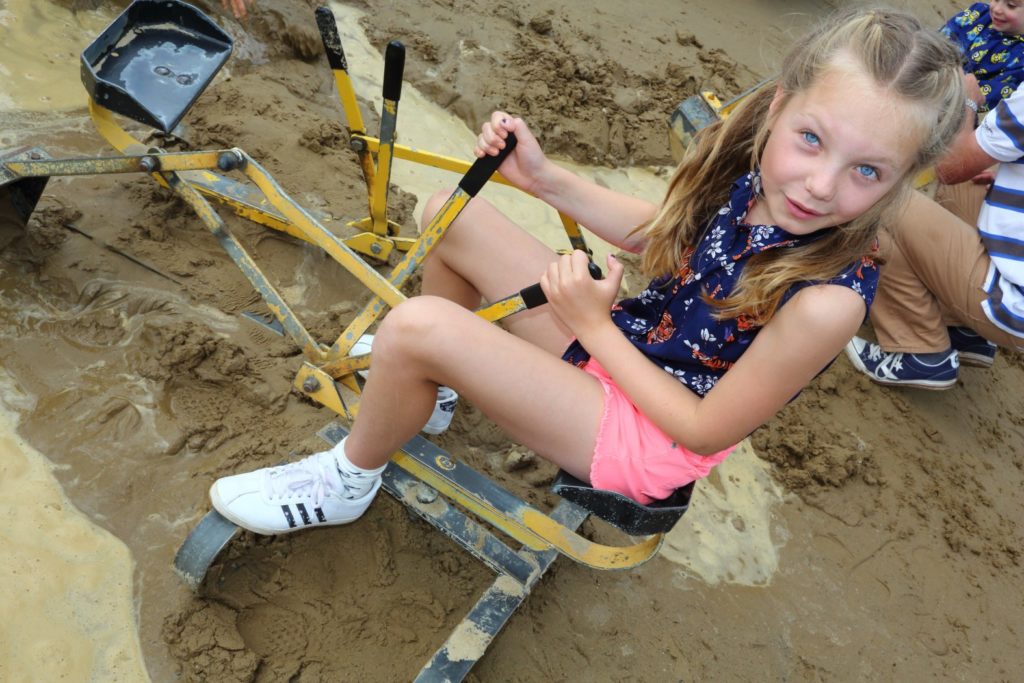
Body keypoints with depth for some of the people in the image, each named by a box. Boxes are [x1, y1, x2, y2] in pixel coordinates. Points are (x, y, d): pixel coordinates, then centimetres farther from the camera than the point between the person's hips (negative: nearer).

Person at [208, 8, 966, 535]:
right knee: (453, 214, 1)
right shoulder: (747, 173, -11)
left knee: (417, 328, -26)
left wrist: (596, 326, -17)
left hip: (650, 440, -7)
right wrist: (544, 177, -1)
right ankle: (422, 388, 25)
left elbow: (704, 431, -20)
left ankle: (349, 479, 6)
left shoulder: (826, 300, -30)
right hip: (615, 348, 7)